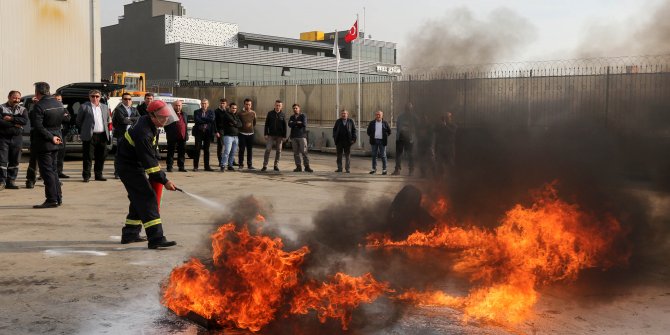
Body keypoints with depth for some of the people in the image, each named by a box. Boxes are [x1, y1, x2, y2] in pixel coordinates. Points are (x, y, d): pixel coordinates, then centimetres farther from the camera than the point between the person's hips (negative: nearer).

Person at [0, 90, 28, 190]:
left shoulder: (22, 109, 11)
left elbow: (25, 120, -8)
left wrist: (11, 119, -13)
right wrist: (15, 124, -14)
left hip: (17, 138, 3)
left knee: (14, 161, 5)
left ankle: (11, 181, 12)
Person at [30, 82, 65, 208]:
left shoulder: (39, 106, -17)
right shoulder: (58, 104, 7)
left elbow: (38, 126, -22)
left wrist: (51, 137, -17)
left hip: (44, 143, -8)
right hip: (55, 142, 8)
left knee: (46, 171, -3)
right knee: (53, 170, 15)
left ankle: (52, 199, -3)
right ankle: (58, 197, 18)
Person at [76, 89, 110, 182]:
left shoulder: (105, 107, 14)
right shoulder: (84, 107, -1)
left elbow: (107, 120, 22)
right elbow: (78, 121, 4)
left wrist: (106, 132, 13)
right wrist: (84, 130, 6)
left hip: (102, 135, 5)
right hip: (89, 136, -4)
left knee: (101, 157, 8)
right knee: (88, 157, -2)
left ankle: (98, 175, 19)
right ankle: (86, 176, 6)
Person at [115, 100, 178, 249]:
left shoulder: (147, 122, 1)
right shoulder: (143, 133, -30)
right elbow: (149, 162, -28)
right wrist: (164, 181, -25)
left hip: (136, 165, 10)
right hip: (130, 168, -10)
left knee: (139, 199, 17)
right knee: (148, 199, -15)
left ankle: (130, 234, 28)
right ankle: (156, 238, -19)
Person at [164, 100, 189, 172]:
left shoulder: (184, 115, 18)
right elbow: (166, 126, -2)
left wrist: (186, 135, 12)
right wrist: (168, 133, -10)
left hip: (182, 137, 5)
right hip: (173, 137, -5)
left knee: (182, 153, 9)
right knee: (171, 152, -1)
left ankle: (181, 167, 16)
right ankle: (169, 167, 3)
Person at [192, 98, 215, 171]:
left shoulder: (211, 112, 8)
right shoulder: (197, 112, 5)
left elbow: (212, 119, -11)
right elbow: (197, 120, -12)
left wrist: (202, 118, -11)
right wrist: (206, 121, -12)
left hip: (208, 132, 1)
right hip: (199, 132, -1)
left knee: (206, 150, 7)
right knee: (197, 150, -2)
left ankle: (207, 166, 11)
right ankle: (195, 166, 1)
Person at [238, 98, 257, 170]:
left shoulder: (253, 113, 5)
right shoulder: (241, 113, -4)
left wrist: (251, 126, 5)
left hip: (250, 134, 3)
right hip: (242, 134, -3)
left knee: (249, 150, 7)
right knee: (241, 150, -1)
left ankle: (250, 164, 14)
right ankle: (241, 164, 7)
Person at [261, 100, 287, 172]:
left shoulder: (283, 115, 3)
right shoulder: (270, 113, 2)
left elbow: (284, 126, 4)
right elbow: (266, 124, 3)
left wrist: (284, 136, -1)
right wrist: (266, 134, -4)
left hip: (279, 136, 1)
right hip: (270, 135, -1)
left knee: (279, 151, 4)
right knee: (268, 150, -6)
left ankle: (276, 165, 14)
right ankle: (265, 165, -2)